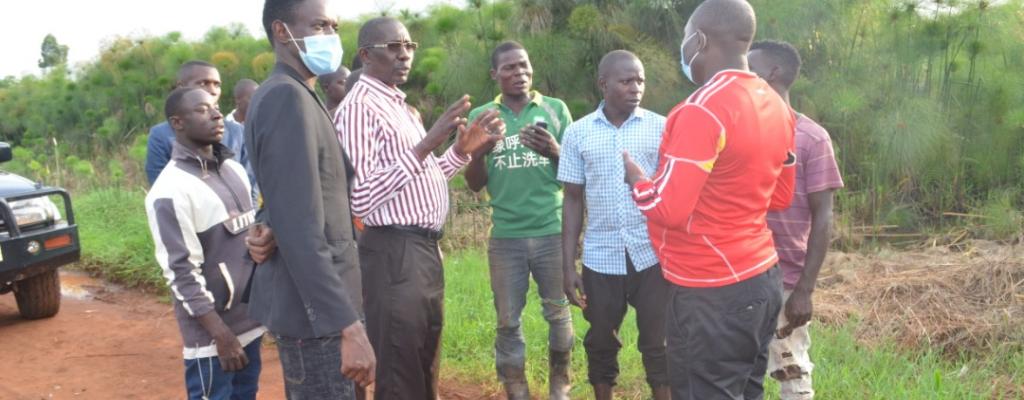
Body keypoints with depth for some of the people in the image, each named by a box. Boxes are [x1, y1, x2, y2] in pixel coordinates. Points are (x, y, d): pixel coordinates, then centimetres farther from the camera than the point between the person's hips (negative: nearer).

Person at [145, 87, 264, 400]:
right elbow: (181, 273, -17)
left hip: (249, 320, 7)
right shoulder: (171, 189, -15)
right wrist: (221, 335, -18)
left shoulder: (233, 169, 9)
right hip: (211, 332, -7)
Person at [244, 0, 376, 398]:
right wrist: (347, 325, -26)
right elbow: (300, 228, -25)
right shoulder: (288, 97, -17)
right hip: (314, 310, -10)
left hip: (311, 303, 10)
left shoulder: (297, 96, 15)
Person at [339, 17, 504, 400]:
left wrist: (463, 148, 8)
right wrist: (425, 145, -25)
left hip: (425, 249, 10)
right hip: (394, 255, -10)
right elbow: (359, 199, -24)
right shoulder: (359, 108, -14)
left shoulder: (400, 106, 16)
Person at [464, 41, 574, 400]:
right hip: (505, 236, 1)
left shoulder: (556, 109, 3)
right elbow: (474, 184, 6)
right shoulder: (481, 116, 6)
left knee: (558, 312, 6)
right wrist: (479, 151, -14)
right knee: (508, 321, 7)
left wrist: (554, 151, -18)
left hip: (552, 231, -1)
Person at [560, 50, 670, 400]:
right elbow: (573, 201, 4)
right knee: (600, 345, 14)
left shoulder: (661, 128, -1)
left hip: (653, 257, -1)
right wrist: (568, 266, 1)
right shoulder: (578, 132, 2)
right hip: (600, 260, 1)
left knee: (658, 345, 7)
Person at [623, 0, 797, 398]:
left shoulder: (703, 109, -19)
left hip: (712, 294, -9)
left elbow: (668, 208, -20)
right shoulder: (776, 105, 8)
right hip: (763, 278, 9)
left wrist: (633, 174, -3)